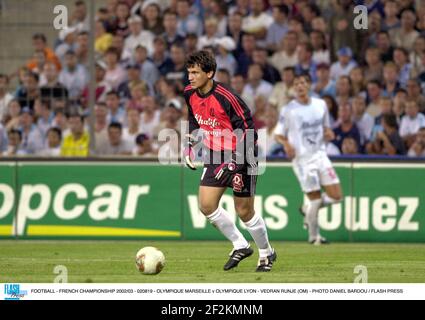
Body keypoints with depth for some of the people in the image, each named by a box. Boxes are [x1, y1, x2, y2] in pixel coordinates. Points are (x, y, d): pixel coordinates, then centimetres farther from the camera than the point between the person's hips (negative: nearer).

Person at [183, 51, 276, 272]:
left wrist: (236, 162, -23)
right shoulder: (190, 94, -2)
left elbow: (247, 130, -19)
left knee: (244, 212, -1)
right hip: (216, 156, 7)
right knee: (206, 205, -7)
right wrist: (191, 144, 9)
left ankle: (266, 254, 22)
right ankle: (240, 246, 10)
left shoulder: (225, 98, -23)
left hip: (240, 156, -6)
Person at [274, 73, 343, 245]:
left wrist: (329, 133, -2)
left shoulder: (321, 105, 8)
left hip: (320, 155, 5)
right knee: (315, 198, -7)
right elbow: (278, 135, 0)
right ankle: (313, 235, 13)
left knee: (336, 196, -3)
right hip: (302, 159, -4)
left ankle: (308, 209, 24)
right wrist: (286, 144, -21)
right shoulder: (288, 110, -5)